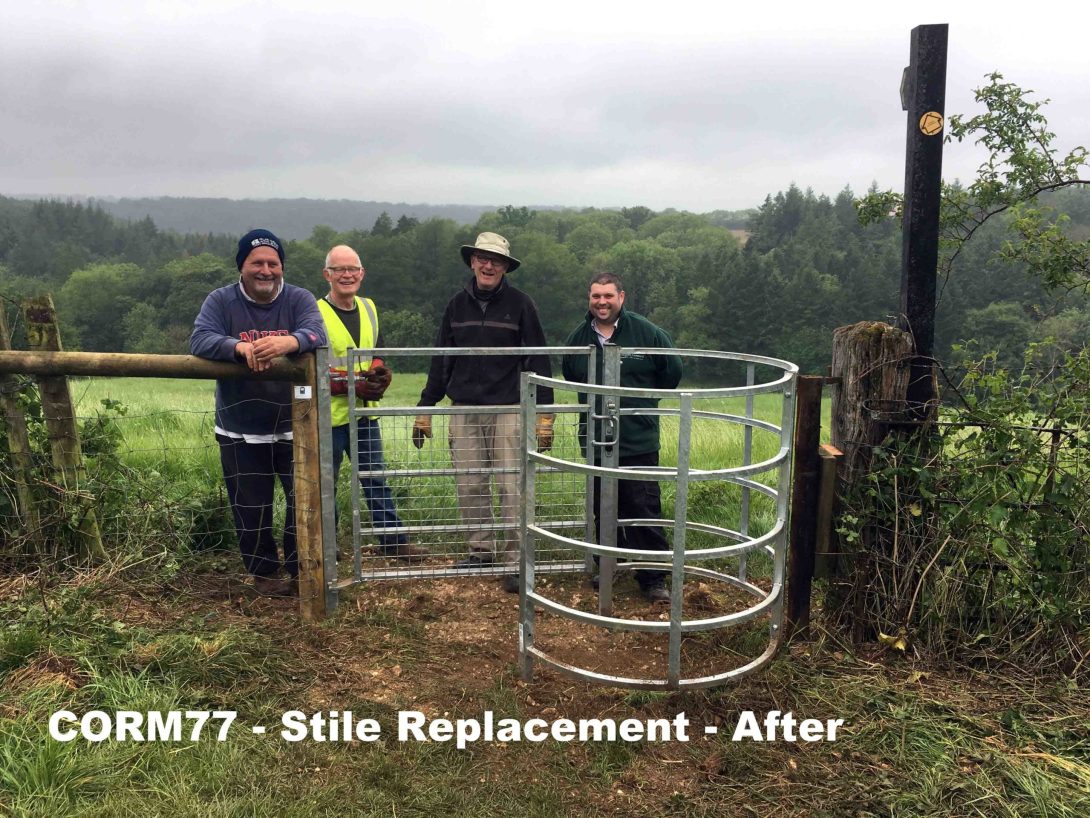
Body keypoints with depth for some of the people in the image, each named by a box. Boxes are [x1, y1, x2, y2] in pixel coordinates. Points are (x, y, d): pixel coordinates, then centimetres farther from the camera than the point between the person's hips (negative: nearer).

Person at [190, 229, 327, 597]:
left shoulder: (299, 299, -2)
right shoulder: (221, 301, -2)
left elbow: (317, 334, -20)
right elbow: (199, 340, -17)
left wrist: (289, 342, -44)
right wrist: (239, 346, -38)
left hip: (294, 426, 0)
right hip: (240, 431, 0)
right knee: (251, 508, 9)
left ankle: (301, 570, 21)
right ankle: (264, 573, 26)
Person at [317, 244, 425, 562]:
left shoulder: (369, 309, 10)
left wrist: (380, 373, -3)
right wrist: (352, 384, -22)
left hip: (364, 412, 6)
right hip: (329, 415, -6)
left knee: (376, 480, 15)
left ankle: (393, 541, 24)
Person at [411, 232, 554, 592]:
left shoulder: (520, 305, -1)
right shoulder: (457, 305, 9)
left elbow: (538, 361, -1)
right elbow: (441, 360, 14)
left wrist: (544, 415, -7)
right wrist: (425, 409, 11)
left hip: (508, 410, -3)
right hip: (464, 411, 4)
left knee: (512, 488, -4)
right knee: (469, 486, 6)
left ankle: (515, 561, 3)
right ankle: (481, 550, 20)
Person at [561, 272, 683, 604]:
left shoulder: (646, 332, -6)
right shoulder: (578, 338, 4)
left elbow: (672, 371, 6)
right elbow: (569, 375, 23)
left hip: (639, 442, -3)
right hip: (596, 442, 4)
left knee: (644, 511, -3)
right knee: (603, 511, 13)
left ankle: (654, 578, 6)